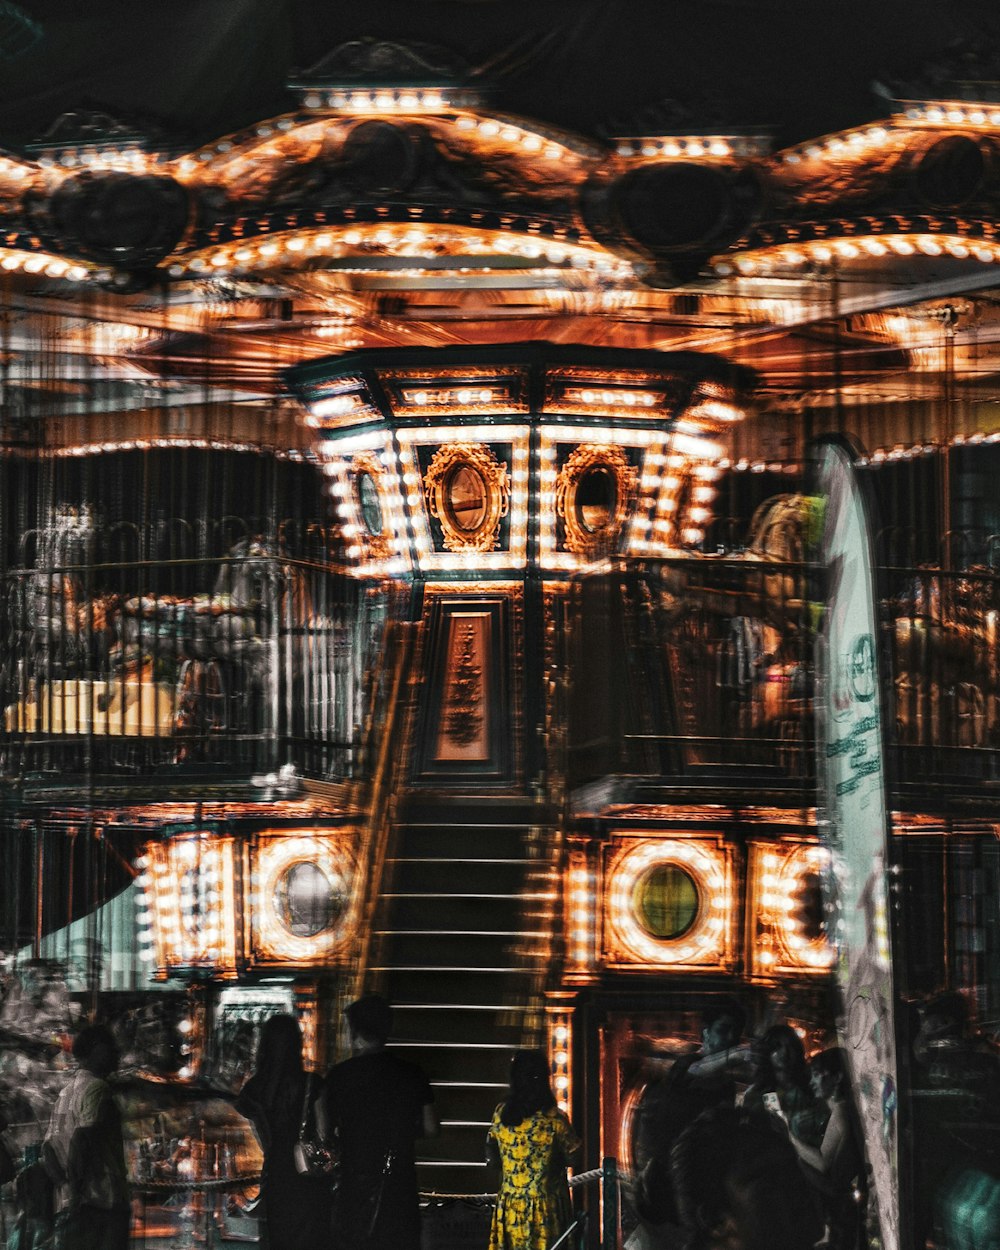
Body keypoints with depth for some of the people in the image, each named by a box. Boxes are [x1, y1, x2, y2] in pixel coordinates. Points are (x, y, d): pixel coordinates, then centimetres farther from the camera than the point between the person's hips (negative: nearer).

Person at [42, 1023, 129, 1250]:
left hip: (66, 1206, 9)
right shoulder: (97, 1088, -6)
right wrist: (75, 1191, -16)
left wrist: (65, 1186, 7)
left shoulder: (66, 1093, 21)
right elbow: (81, 1138, -19)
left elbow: (48, 1149, 17)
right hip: (102, 1205, -9)